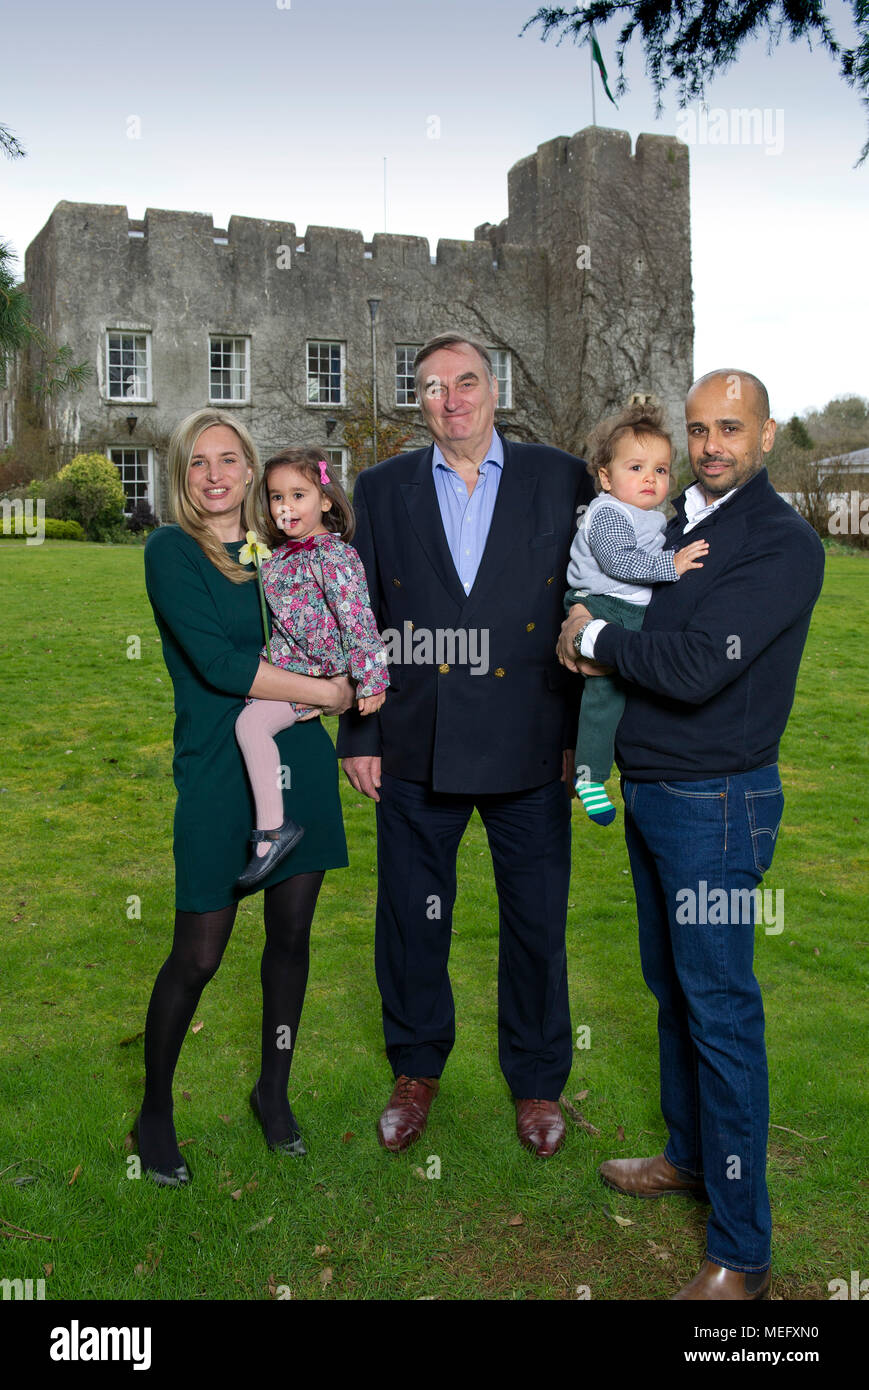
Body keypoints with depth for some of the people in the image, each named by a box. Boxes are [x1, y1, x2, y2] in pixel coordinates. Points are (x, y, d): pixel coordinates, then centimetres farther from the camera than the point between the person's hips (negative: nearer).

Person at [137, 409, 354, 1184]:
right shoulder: (171, 552, -5)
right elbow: (214, 661, -17)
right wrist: (323, 690, -11)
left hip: (298, 763, 5)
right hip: (219, 772, -5)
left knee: (292, 936, 13)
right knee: (198, 956, 1)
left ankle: (274, 1091, 33)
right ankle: (155, 1114, 23)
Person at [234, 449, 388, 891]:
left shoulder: (335, 556, -12)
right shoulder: (278, 556, 13)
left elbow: (358, 620, -17)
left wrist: (370, 679, -21)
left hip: (315, 673, -9)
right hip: (279, 668, 9)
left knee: (251, 721, -25)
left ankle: (273, 827, -21)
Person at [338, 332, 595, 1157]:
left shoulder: (561, 481, 1)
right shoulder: (382, 490, 6)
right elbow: (360, 619, 6)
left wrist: (586, 731, -1)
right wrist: (357, 735, 3)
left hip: (530, 748, -1)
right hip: (415, 749, 1)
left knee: (537, 922, 11)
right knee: (411, 920, 13)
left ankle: (537, 1081, 33)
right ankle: (416, 1069, 36)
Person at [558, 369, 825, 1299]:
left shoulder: (782, 544, -15)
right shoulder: (669, 522, 10)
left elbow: (695, 667, -24)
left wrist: (594, 640, -11)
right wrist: (593, 651, 0)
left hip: (715, 801, -8)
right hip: (647, 792, 8)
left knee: (721, 1009, -2)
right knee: (671, 987, 19)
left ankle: (740, 1253, 10)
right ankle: (688, 1154, 39)